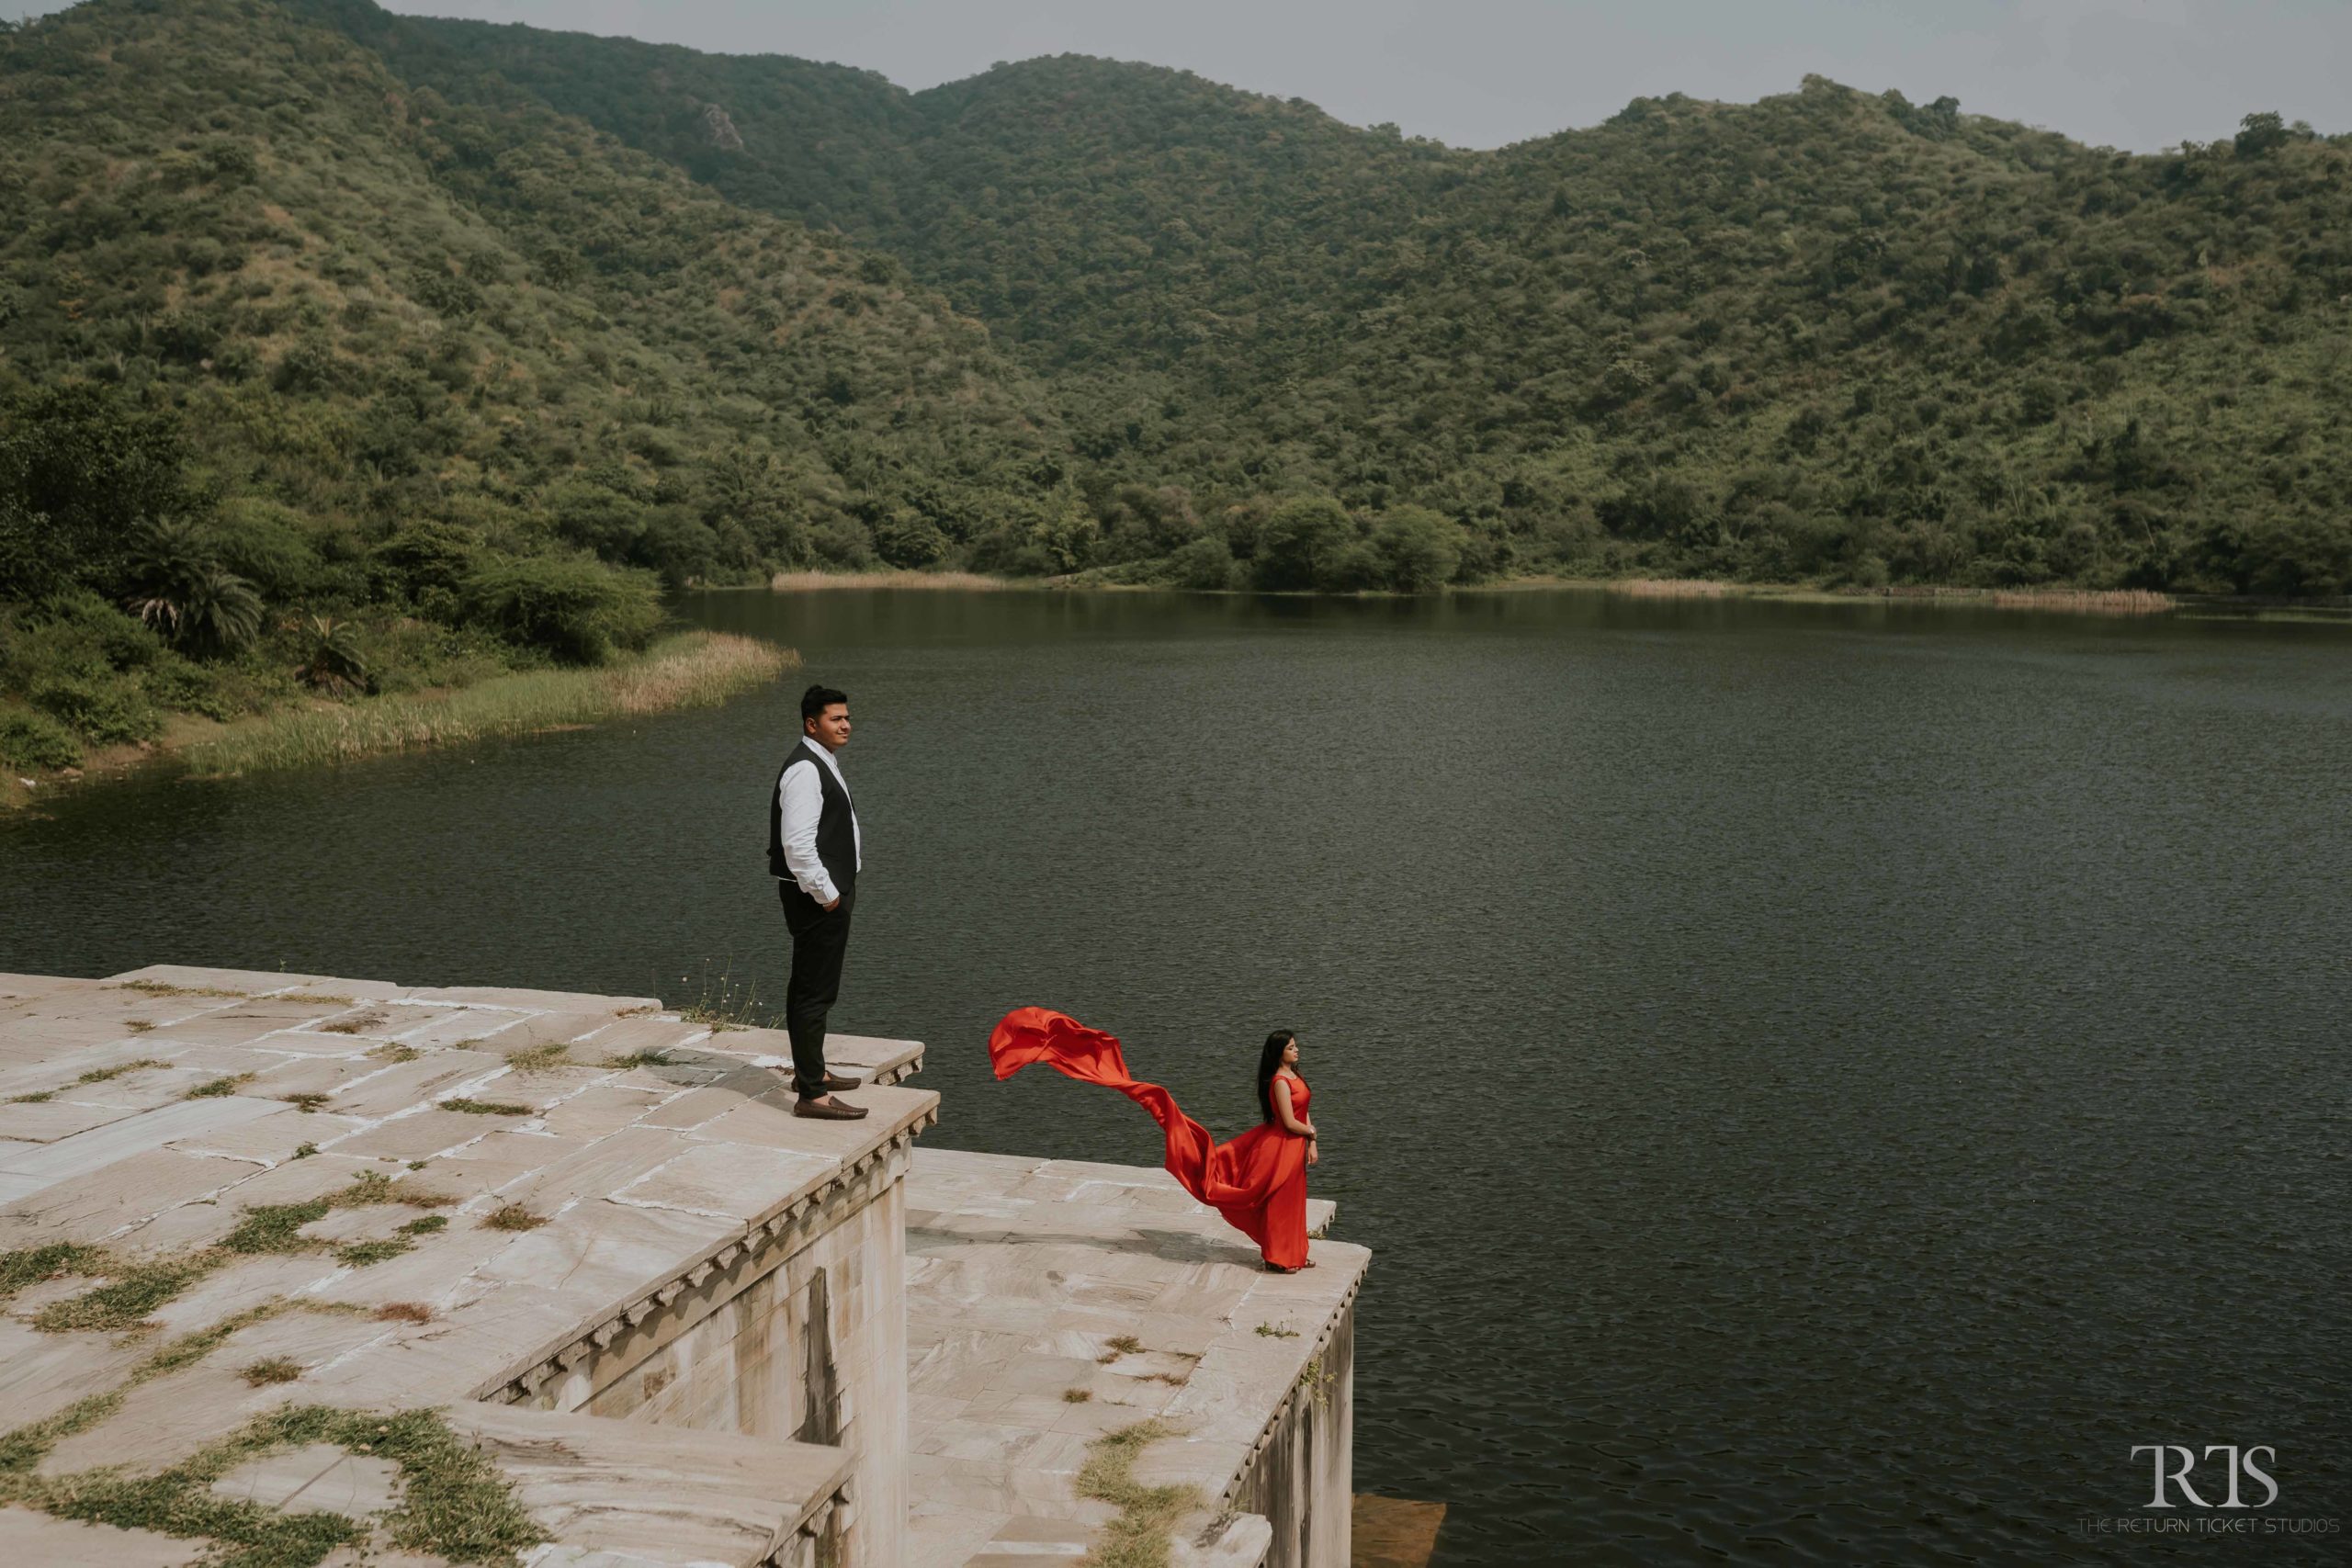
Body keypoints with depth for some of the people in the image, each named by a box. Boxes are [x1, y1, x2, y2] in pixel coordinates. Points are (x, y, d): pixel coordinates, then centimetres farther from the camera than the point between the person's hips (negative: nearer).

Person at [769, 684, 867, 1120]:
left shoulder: (823, 763, 15)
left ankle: (811, 1070, 34)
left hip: (830, 892, 11)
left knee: (810, 987, 21)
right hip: (818, 898, -11)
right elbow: (797, 843, -26)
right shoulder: (804, 771, -19)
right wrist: (825, 893, -19)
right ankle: (811, 1094, -7)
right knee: (815, 992, -9)